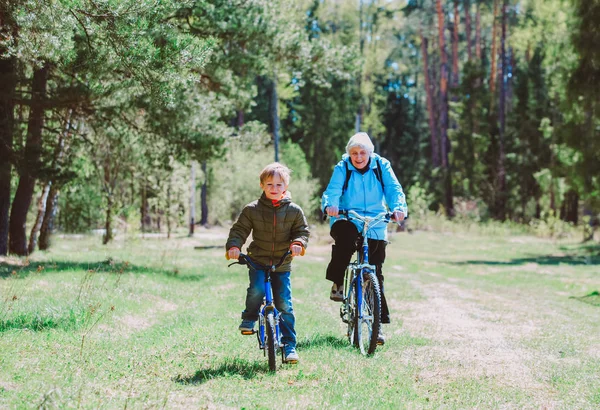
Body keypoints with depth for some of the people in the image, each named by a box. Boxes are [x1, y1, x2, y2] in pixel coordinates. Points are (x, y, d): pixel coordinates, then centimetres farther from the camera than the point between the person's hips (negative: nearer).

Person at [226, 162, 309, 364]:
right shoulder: (252, 210, -1)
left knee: (285, 305, -2)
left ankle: (289, 345, 7)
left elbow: (302, 230, 6)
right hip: (258, 261, -1)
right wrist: (233, 246, -18)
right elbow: (239, 230, 1)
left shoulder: (294, 211, 1)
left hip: (282, 265, 1)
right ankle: (249, 318, 3)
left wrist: (298, 243, -16)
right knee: (256, 290, -27)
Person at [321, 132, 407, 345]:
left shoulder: (381, 166, 3)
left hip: (375, 229, 2)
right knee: (345, 235, -38)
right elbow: (333, 190, -15)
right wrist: (330, 205, -38)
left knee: (375, 275, 2)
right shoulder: (342, 168, 0)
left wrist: (399, 207, -29)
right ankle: (337, 283, -19)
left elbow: (394, 188, -8)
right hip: (347, 222, -2)